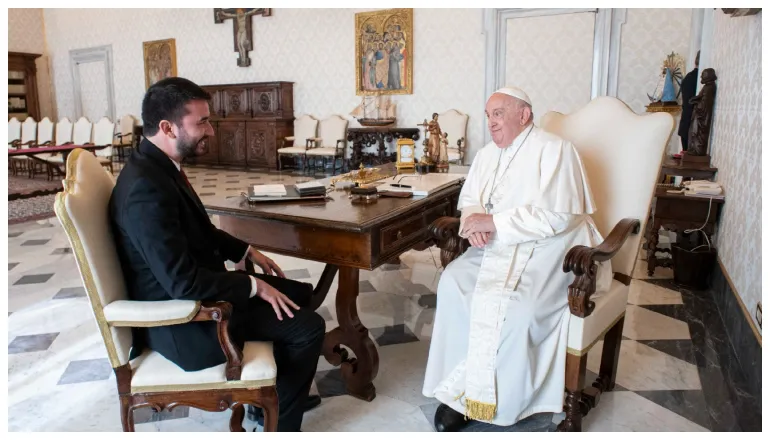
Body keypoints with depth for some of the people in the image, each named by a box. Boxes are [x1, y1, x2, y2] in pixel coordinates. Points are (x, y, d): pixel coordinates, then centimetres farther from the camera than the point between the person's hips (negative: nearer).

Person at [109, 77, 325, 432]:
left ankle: (275, 391, 30)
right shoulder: (146, 188, -29)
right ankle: (279, 421, 11)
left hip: (196, 289, 10)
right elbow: (182, 282, -30)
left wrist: (247, 251, 9)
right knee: (308, 326, -11)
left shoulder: (159, 166, 2)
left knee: (300, 294, 15)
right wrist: (253, 285, -19)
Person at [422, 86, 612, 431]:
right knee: (453, 283, -20)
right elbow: (469, 200, 16)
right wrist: (474, 222, -9)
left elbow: (557, 216, -20)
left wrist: (493, 222, -21)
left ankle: (495, 403, -11)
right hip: (496, 246, 7)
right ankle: (459, 388, -10)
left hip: (548, 248, -6)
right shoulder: (487, 154, 14)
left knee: (515, 306, -32)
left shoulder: (554, 150, -10)